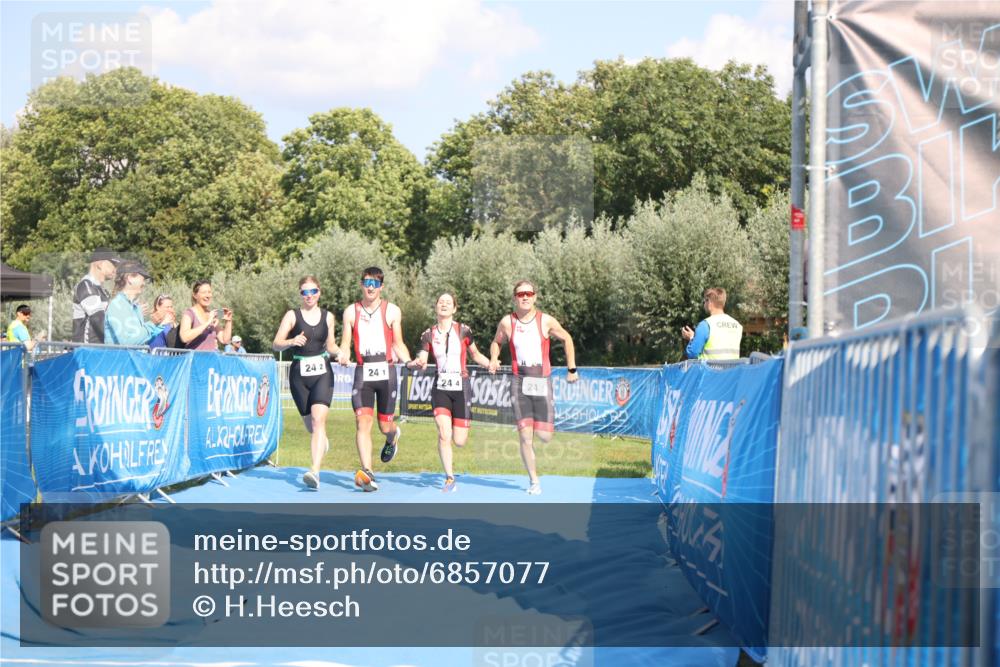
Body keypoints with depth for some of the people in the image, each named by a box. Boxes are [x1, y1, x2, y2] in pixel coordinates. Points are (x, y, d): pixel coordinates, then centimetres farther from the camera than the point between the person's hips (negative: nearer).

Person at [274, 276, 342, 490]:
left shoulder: (327, 316, 9)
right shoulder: (292, 315, 3)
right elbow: (276, 344, -3)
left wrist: (340, 352, -4)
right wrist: (292, 341, -23)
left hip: (322, 372, 0)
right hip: (299, 373, 0)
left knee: (318, 419, -19)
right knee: (310, 424, 9)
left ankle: (315, 472, -29)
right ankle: (323, 441, 47)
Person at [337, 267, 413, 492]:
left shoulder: (392, 311, 5)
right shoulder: (351, 311, 6)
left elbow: (398, 344, 10)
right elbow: (345, 344, 7)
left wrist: (409, 361, -7)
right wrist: (343, 356, -15)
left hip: (386, 371, 0)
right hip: (363, 372, 0)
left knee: (385, 425, 7)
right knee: (363, 422, -14)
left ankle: (393, 436, 45)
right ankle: (367, 473, -18)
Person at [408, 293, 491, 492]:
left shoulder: (463, 331, -1)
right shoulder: (428, 335, 2)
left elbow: (475, 355, 11)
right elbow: (421, 360, -4)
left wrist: (490, 364, -6)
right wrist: (416, 363, -27)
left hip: (461, 388, 0)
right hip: (440, 388, 1)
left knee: (459, 441, -1)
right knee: (443, 435, -16)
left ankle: (460, 428, 38)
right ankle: (449, 478, -2)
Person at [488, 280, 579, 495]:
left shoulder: (546, 321, -3)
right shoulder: (507, 322, 0)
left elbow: (566, 339, 11)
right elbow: (496, 342, 17)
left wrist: (572, 369, 10)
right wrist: (493, 359, -4)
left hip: (542, 382, 0)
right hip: (519, 383, 0)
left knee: (544, 436, -5)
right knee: (525, 437, -5)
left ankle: (543, 423, 33)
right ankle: (533, 481, 7)